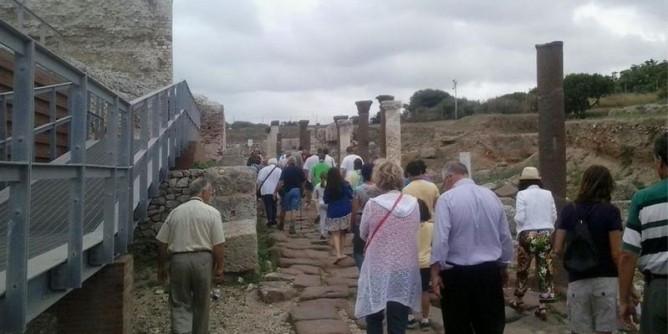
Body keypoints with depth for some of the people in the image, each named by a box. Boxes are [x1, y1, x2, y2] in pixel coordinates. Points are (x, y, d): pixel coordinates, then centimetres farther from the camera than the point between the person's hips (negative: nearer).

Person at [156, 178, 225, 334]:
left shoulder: (176, 211, 6)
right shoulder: (212, 212, -4)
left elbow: (162, 243, 8)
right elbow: (218, 245, -7)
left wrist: (161, 267, 18)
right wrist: (219, 268, 4)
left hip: (178, 260, 2)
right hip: (202, 259, -2)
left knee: (180, 304, 7)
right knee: (201, 304, 14)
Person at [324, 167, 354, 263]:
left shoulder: (328, 188, -10)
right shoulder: (345, 184, -7)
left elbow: (325, 201, -1)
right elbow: (351, 196, 3)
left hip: (334, 213, -2)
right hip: (345, 211, 2)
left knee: (336, 234, 1)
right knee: (342, 232, 16)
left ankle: (339, 254, -15)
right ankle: (341, 253, 22)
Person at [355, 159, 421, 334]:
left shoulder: (373, 204, -14)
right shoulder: (413, 203, -4)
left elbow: (363, 234, 0)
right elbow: (414, 232, 8)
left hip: (379, 270, -3)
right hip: (405, 270, 3)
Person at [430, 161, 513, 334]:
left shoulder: (447, 198, -9)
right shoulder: (492, 196, 6)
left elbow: (440, 238, -17)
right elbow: (506, 236, 11)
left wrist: (435, 271, -11)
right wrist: (503, 266, 23)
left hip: (457, 274, -4)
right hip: (490, 271, 5)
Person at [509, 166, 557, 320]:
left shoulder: (522, 194, -8)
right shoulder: (548, 194, 3)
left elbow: (520, 218, -13)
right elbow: (554, 216, 5)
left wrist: (515, 218, 9)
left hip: (527, 235, -2)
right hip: (546, 235, 3)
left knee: (522, 269, 14)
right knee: (545, 270, 5)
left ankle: (518, 300, 28)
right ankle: (542, 306, 5)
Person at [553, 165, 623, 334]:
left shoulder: (569, 210, 2)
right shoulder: (610, 211, -7)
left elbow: (558, 250, 1)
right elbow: (616, 253, -10)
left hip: (577, 281, 2)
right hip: (605, 280, -2)